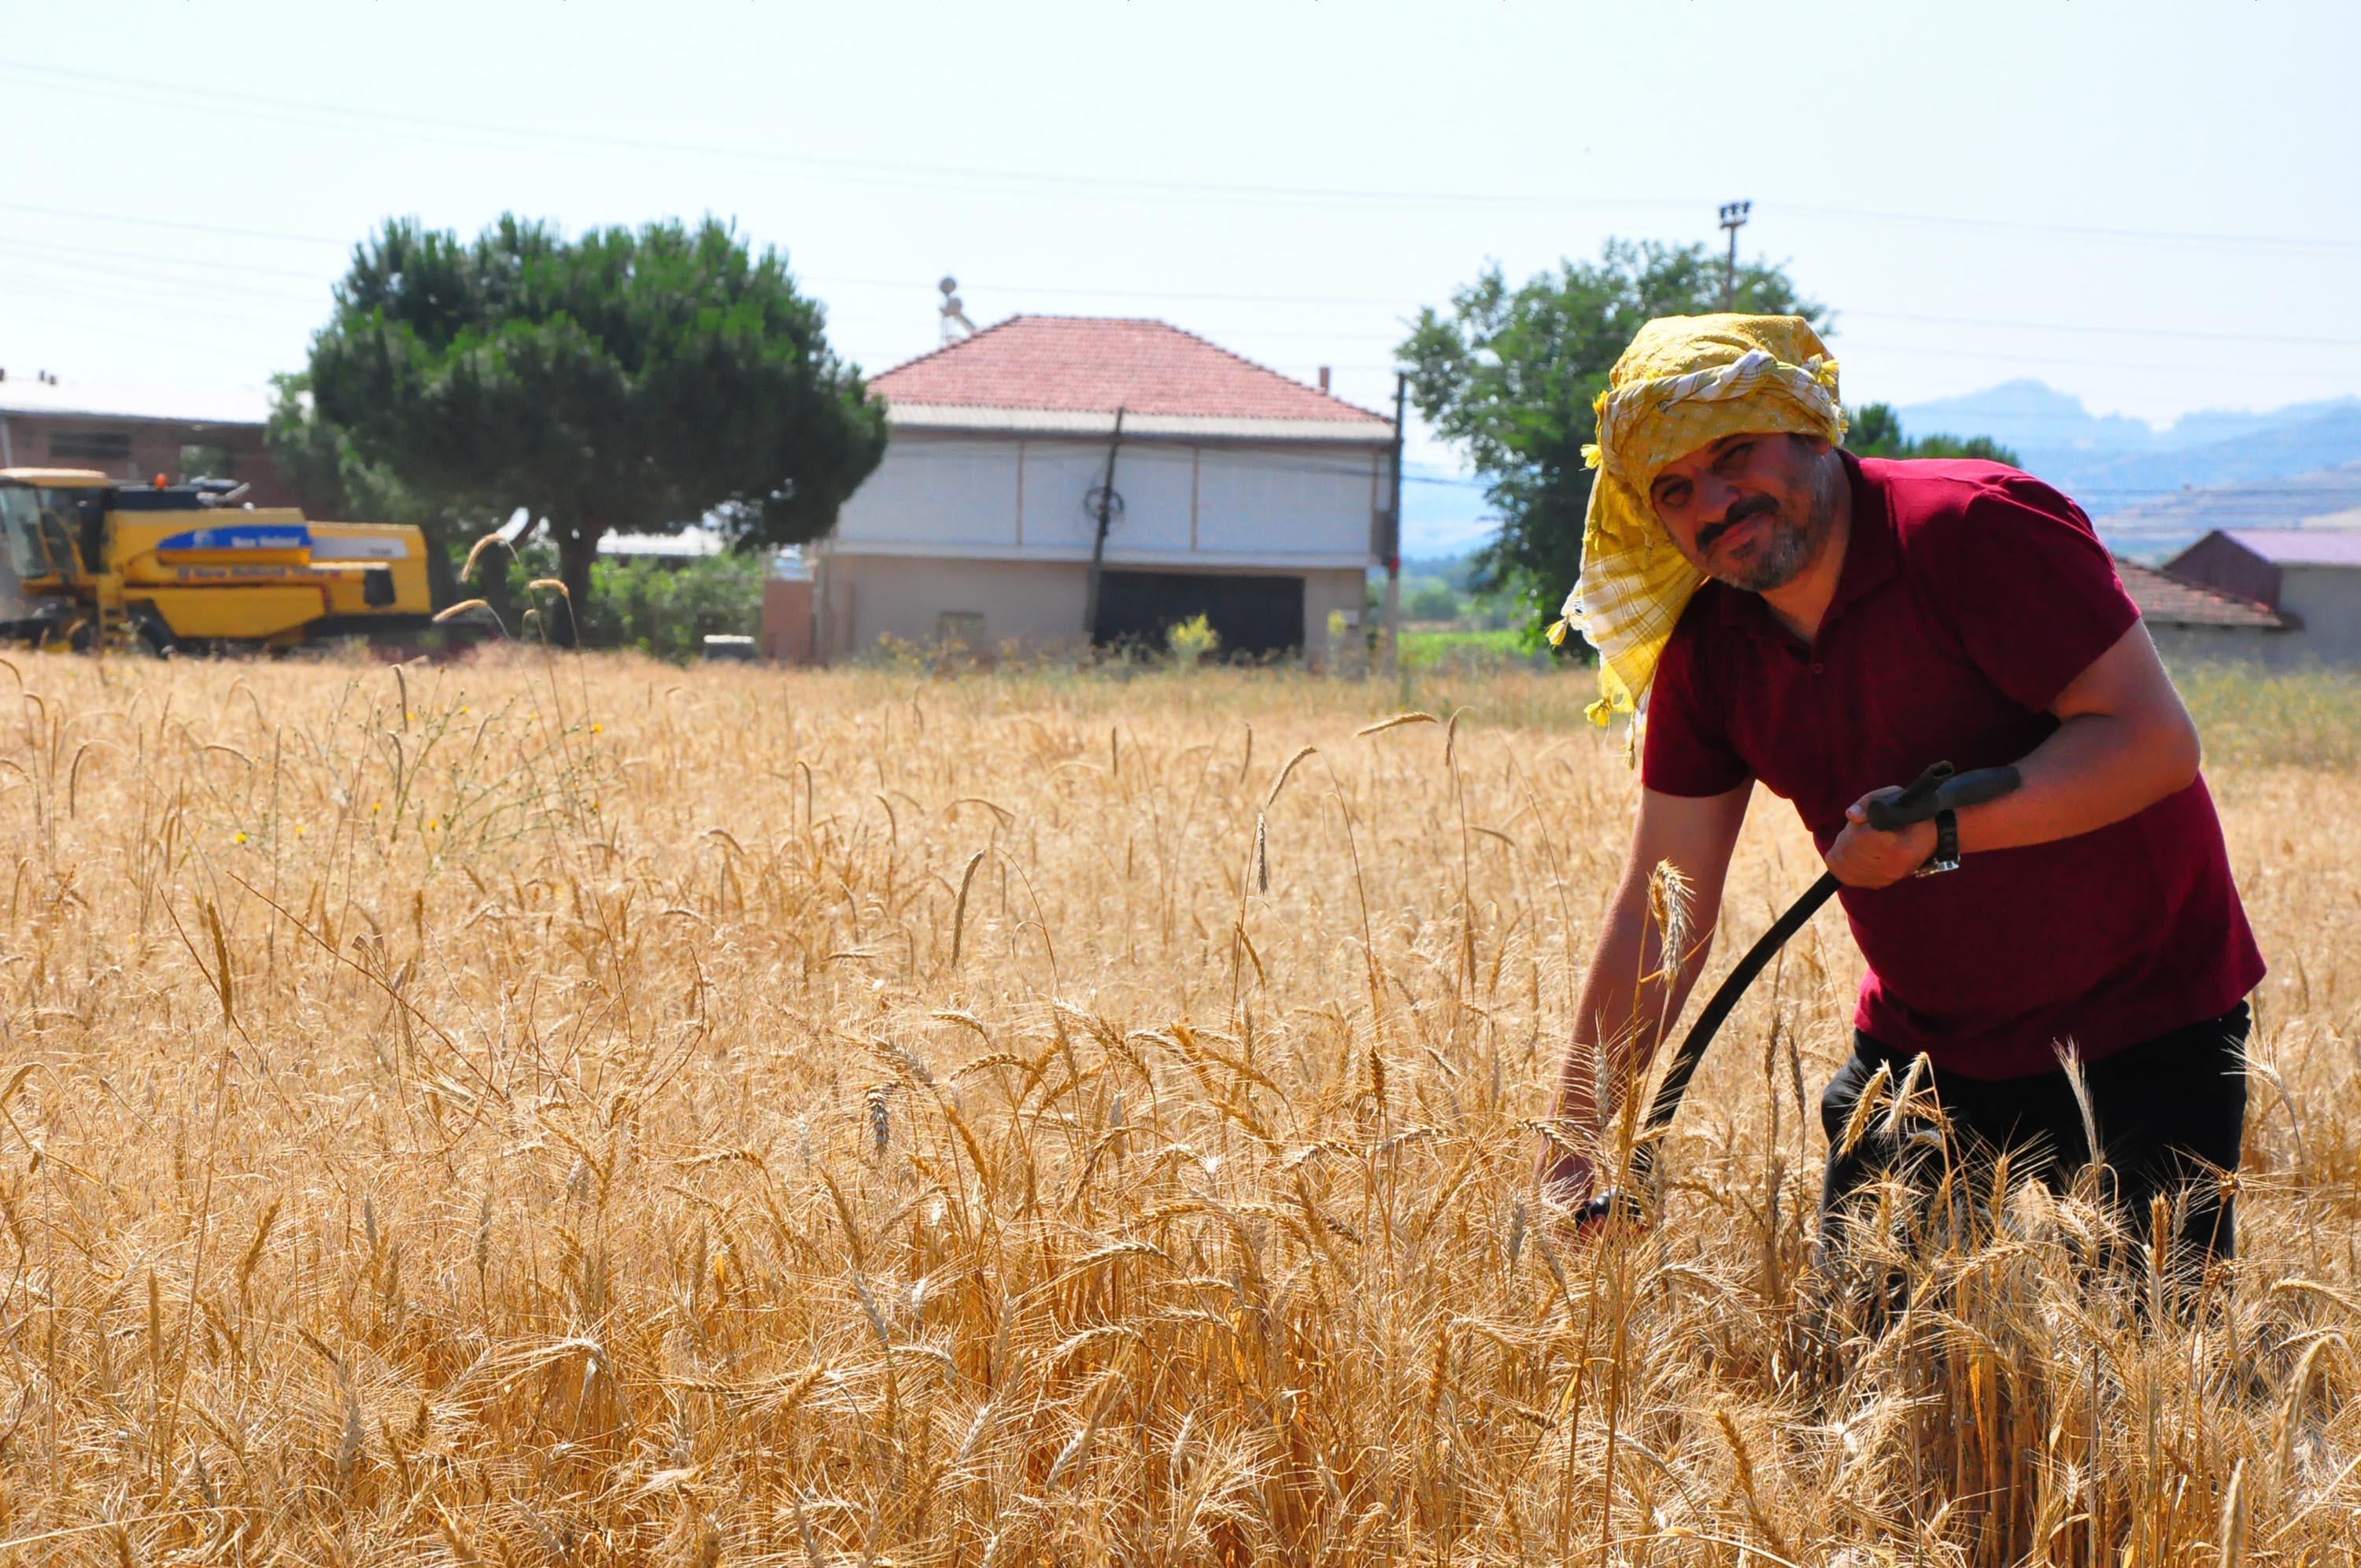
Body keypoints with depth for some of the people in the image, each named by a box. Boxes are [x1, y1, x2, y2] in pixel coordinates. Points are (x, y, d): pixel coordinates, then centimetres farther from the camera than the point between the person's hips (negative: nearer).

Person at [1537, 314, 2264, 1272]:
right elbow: (1656, 915, 0)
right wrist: (1572, 1148, -7)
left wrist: (1944, 831, -31)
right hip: (1924, 1043, 5)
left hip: (2139, 1034, -5)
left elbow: (2155, 742, -23)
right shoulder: (1707, 650, -1)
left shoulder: (1973, 529, -19)